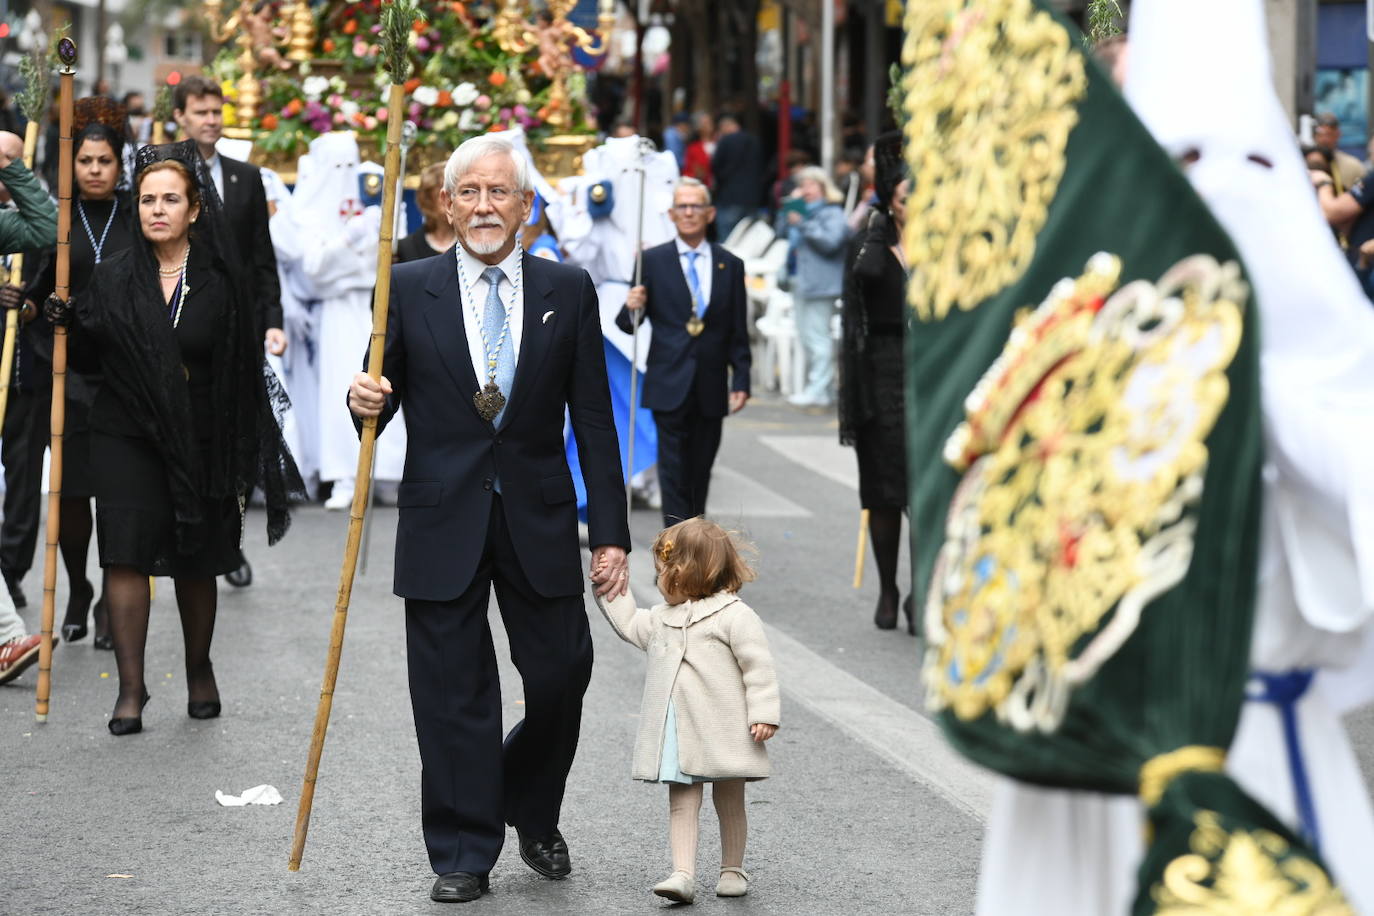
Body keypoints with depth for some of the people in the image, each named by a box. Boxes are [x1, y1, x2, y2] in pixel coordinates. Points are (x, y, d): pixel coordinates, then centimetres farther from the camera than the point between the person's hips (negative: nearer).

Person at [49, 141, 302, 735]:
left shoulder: (222, 280, -3)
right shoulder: (113, 277, 1)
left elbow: (243, 372, -1)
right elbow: (87, 358, 7)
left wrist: (241, 464, -4)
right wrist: (67, 324, -15)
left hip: (200, 440, -1)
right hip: (128, 435, 1)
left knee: (196, 562, 10)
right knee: (125, 553, -10)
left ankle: (200, 670, 31)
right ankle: (131, 690, -6)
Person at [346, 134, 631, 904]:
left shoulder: (569, 291, 3)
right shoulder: (409, 289, 1)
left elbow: (593, 422, 3)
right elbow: (386, 400, 6)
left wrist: (611, 534, -1)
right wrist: (367, 402, -19)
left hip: (540, 520, 1)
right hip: (443, 522, -1)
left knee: (562, 677, 3)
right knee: (454, 695, 2)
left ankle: (533, 813, 29)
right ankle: (463, 854, 13)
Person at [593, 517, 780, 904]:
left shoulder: (735, 616, -10)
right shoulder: (662, 618, 13)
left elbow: (758, 667, -11)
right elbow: (628, 624, 29)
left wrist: (764, 714, -16)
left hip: (723, 732, -6)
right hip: (677, 736, 6)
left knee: (729, 801, 8)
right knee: (681, 803, -3)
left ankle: (733, 869, 21)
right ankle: (683, 874, -8)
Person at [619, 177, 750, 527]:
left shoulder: (730, 266, 9)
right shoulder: (653, 261, 3)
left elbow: (738, 334, 10)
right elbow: (628, 324, 2)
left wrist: (741, 382, 3)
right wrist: (632, 309, -20)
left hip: (711, 389, 2)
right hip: (670, 386, -2)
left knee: (700, 472, 9)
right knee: (674, 471, -7)